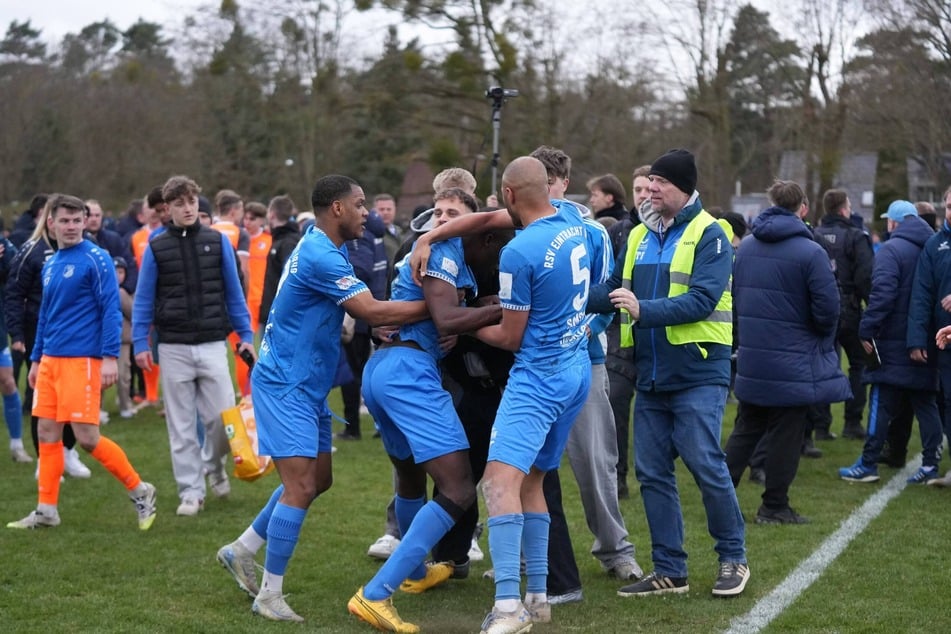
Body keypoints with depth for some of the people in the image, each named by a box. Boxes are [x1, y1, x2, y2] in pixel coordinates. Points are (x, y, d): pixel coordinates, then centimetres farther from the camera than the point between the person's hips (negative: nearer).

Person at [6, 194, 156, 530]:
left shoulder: (96, 259, -7)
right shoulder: (50, 265, 14)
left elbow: (111, 310, -11)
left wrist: (110, 357, -18)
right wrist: (36, 359, 22)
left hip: (81, 360, -7)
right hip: (50, 360, 7)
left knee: (87, 437, -8)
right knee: (47, 433, 6)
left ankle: (140, 491, 7)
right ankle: (47, 510, 14)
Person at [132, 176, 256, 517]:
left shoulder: (218, 242, 4)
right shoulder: (156, 247, 2)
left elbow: (234, 292, 8)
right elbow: (143, 299, 5)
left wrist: (245, 334, 5)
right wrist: (140, 342, -1)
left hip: (213, 344, 0)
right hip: (173, 347, 0)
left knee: (223, 416, -4)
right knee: (181, 425, 4)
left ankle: (214, 464, 25)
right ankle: (191, 491, 13)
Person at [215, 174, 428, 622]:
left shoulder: (319, 250, 12)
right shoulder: (321, 257, -20)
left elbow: (346, 318, 17)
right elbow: (373, 312, -24)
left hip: (306, 386, 10)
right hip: (285, 385, -10)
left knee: (319, 479, 15)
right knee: (301, 486, -12)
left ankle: (241, 551, 27)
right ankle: (269, 596, -3)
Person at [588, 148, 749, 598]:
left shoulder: (708, 235, -8)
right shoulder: (639, 236, 11)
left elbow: (702, 300, -19)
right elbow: (614, 289, 12)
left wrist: (644, 310, -30)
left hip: (697, 373, -6)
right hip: (651, 375, 7)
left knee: (705, 464, -6)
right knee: (651, 472, 7)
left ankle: (733, 558, 12)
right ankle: (669, 570, 17)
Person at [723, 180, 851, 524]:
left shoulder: (745, 248, 4)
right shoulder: (810, 252, -15)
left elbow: (732, 295, 10)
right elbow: (827, 308, -16)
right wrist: (823, 339, 4)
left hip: (750, 358, 5)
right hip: (792, 362, -5)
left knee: (746, 429, 17)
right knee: (786, 433, 5)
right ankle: (774, 506, 11)